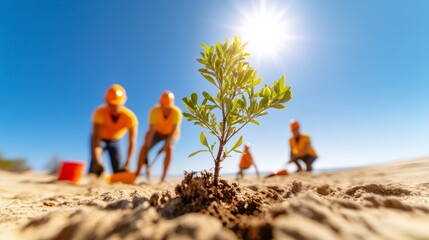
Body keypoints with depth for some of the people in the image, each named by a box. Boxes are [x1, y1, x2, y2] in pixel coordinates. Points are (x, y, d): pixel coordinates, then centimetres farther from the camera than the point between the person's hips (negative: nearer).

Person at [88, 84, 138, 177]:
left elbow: (132, 142, -31)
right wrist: (97, 161, -50)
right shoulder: (100, 112, -35)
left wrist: (127, 163, -39)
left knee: (119, 170, -6)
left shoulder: (130, 117, -33)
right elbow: (96, 137, -38)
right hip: (100, 139, -1)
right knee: (95, 164, -22)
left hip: (115, 141, 1)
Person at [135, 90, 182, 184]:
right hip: (158, 132, 2)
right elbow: (151, 130, -31)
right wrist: (146, 147, -33)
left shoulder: (177, 112, -33)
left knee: (169, 149, -29)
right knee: (144, 147, -17)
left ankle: (163, 178, -19)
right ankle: (136, 173, -2)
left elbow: (173, 131, -31)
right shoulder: (155, 110, -31)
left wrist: (165, 145, -38)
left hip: (171, 134, -1)